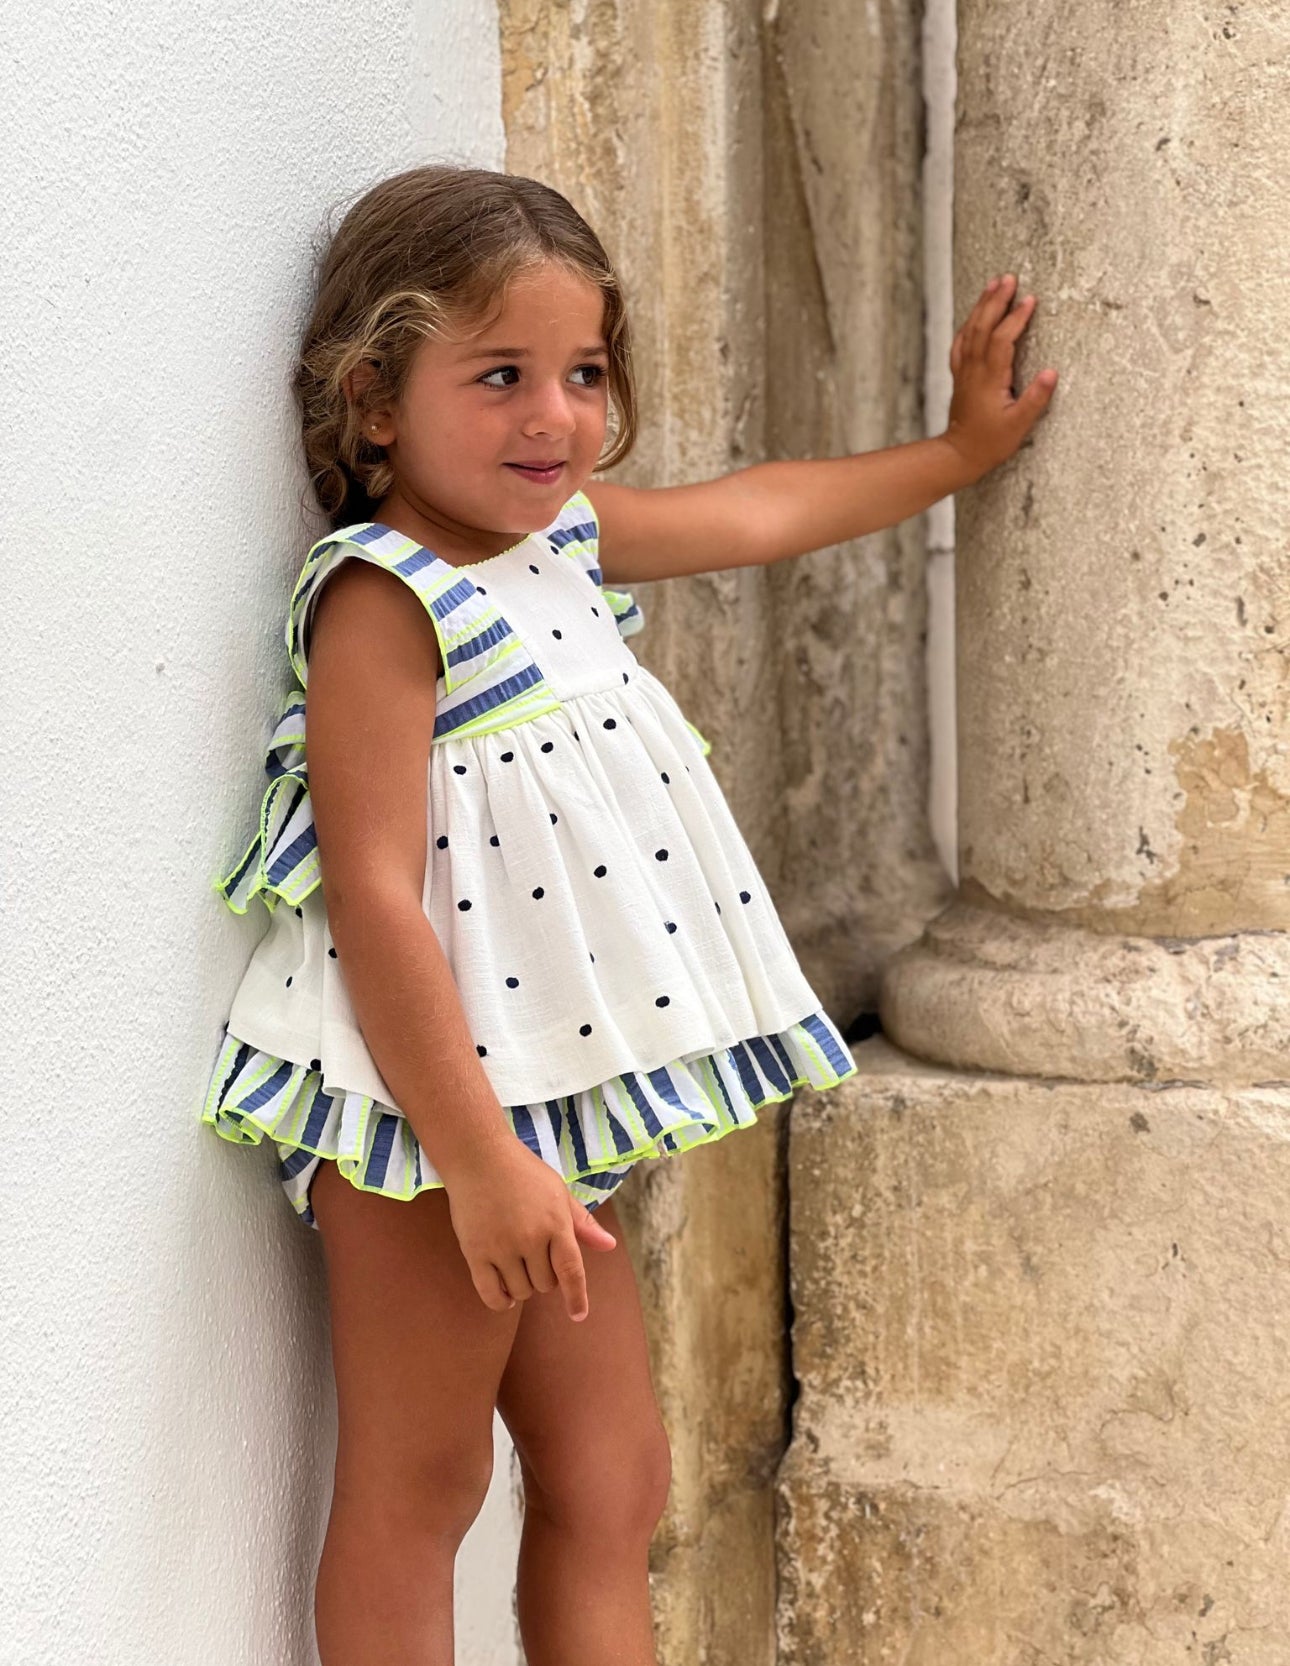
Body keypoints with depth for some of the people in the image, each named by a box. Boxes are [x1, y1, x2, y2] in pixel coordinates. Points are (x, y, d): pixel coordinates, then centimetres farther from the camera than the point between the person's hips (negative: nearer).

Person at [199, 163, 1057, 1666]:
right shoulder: (379, 597, -18)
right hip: (432, 1109, -9)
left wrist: (958, 449, 36)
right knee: (413, 1496, 4)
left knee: (612, 1482, 13)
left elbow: (764, 510, 27)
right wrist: (477, 1157, -24)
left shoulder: (565, 538, 9)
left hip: (552, 1105, 9)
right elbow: (373, 895, -23)